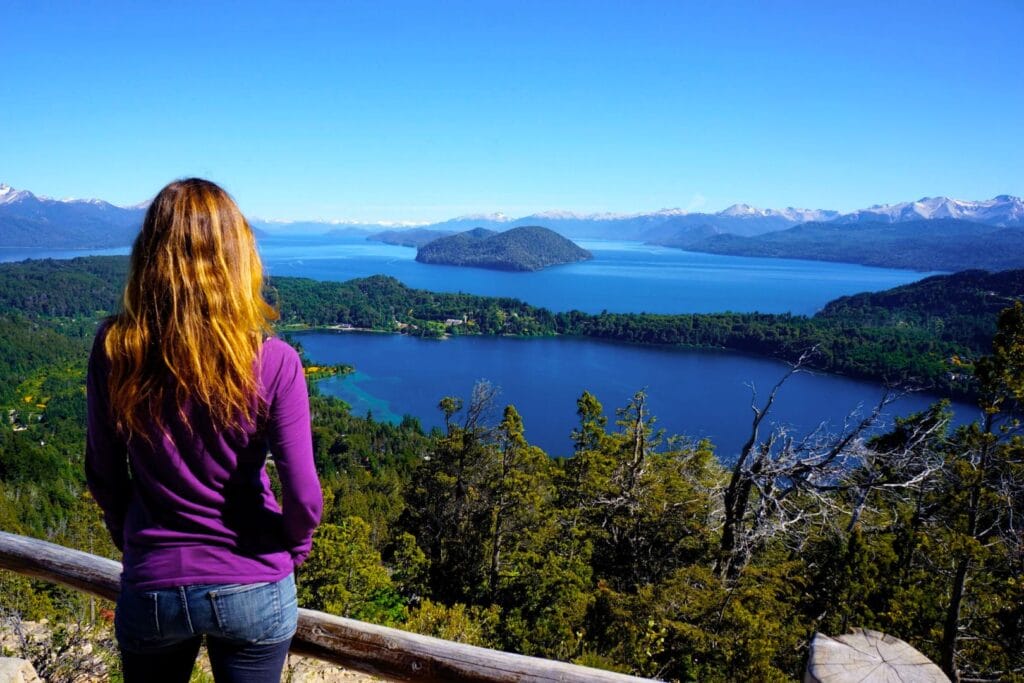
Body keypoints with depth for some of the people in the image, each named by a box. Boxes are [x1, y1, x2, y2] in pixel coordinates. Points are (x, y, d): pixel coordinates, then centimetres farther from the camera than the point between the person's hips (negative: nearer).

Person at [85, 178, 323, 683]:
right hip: (253, 590, -1)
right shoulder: (272, 362, -19)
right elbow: (302, 496, -16)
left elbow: (103, 475, -1)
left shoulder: (113, 349, -13)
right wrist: (294, 551, 5)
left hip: (151, 585, 2)